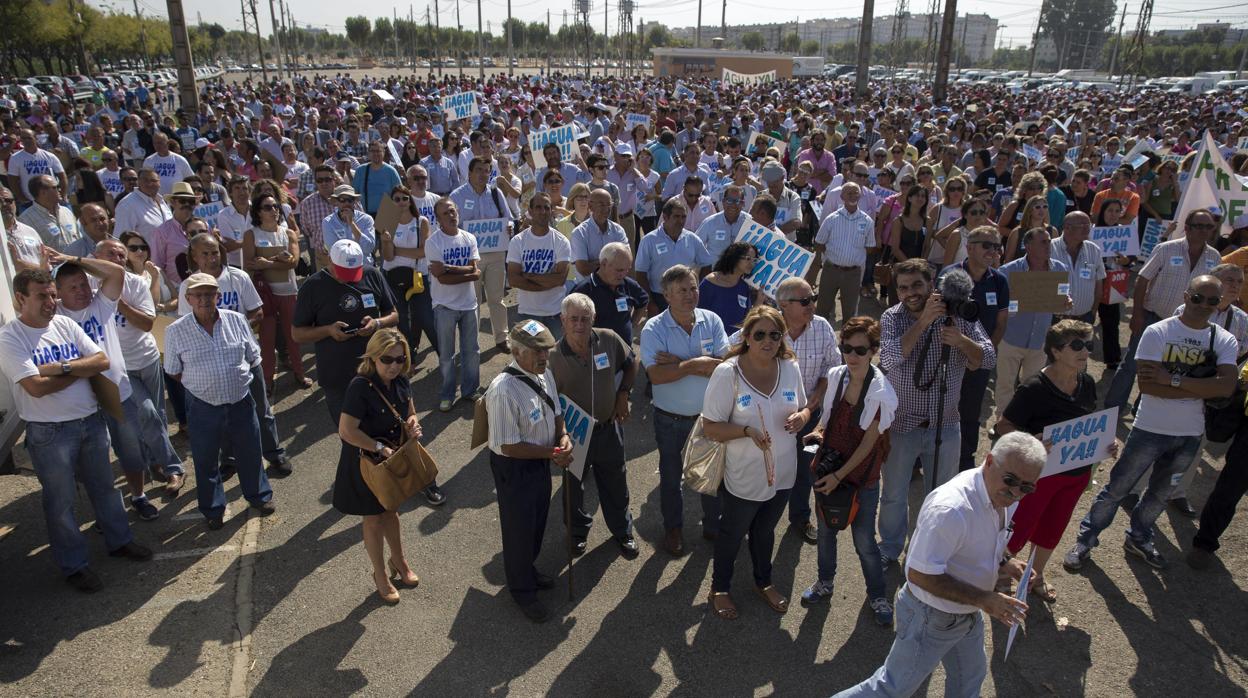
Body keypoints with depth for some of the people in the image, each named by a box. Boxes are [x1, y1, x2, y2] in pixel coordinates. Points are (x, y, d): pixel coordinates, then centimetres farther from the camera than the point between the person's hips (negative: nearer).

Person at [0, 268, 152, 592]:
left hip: (91, 420, 5)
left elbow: (102, 361, -3)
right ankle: (74, 565, 22)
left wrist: (63, 367, -17)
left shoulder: (65, 324, 3)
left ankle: (119, 541, 35)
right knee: (61, 500, 8)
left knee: (103, 486, 18)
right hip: (50, 432, -5)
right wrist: (81, 369, -10)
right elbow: (36, 387, -23)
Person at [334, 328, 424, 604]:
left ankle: (398, 561, 46)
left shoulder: (401, 382, -8)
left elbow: (410, 413, 8)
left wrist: (412, 425, -13)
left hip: (394, 458, 6)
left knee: (390, 511, 24)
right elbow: (347, 431, -30)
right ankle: (380, 576, 32)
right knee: (373, 519, 13)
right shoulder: (360, 386, -28)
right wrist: (380, 448, -25)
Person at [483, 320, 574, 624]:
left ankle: (528, 570, 54)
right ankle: (522, 590, 38)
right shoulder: (504, 391, -33)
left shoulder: (544, 373, -7)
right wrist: (553, 453, -21)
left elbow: (556, 413, 8)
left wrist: (563, 437, -12)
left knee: (538, 522, 26)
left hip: (541, 461, 8)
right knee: (519, 528, 13)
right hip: (514, 468, -7)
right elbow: (510, 446, -27)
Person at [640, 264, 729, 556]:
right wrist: (695, 363, -25)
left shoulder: (712, 321, -8)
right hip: (670, 420, -2)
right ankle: (673, 528, 41)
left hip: (709, 415, 2)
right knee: (671, 476, 19)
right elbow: (656, 375, -28)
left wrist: (678, 362, -24)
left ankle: (713, 526, 42)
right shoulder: (653, 329, -17)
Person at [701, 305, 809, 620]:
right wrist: (747, 431, -32)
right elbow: (710, 427, -18)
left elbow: (803, 407, 8)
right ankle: (719, 588, 44)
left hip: (781, 473, 4)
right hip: (743, 477, -4)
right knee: (731, 535, 19)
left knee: (765, 531, 28)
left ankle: (763, 582, 53)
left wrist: (802, 417, -15)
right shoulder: (727, 373, -22)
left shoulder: (791, 368, -7)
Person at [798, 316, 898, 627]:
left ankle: (877, 595, 32)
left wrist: (840, 475, -15)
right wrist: (817, 431, -11)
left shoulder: (881, 392, -20)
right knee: (825, 529, 20)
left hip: (862, 476, -4)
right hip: (829, 470, 4)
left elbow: (869, 442, -16)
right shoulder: (835, 376, -7)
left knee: (864, 540, 8)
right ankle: (824, 582, 43)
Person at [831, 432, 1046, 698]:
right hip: (932, 618, -8)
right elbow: (920, 574, -32)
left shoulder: (1002, 495, -6)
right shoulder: (949, 507, -37)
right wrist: (982, 599, -30)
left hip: (967, 613, 8)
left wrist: (1003, 563, -6)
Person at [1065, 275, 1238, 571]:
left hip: (1190, 435, 4)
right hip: (1150, 428, -4)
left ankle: (1139, 538, 41)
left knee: (1161, 493, 21)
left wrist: (1172, 379, -23)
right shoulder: (1158, 332, -12)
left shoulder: (1225, 341, -1)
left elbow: (1227, 386, -18)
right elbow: (1147, 384, -21)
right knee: (1117, 488, 4)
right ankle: (1085, 539, 17)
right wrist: (1201, 389, -19)